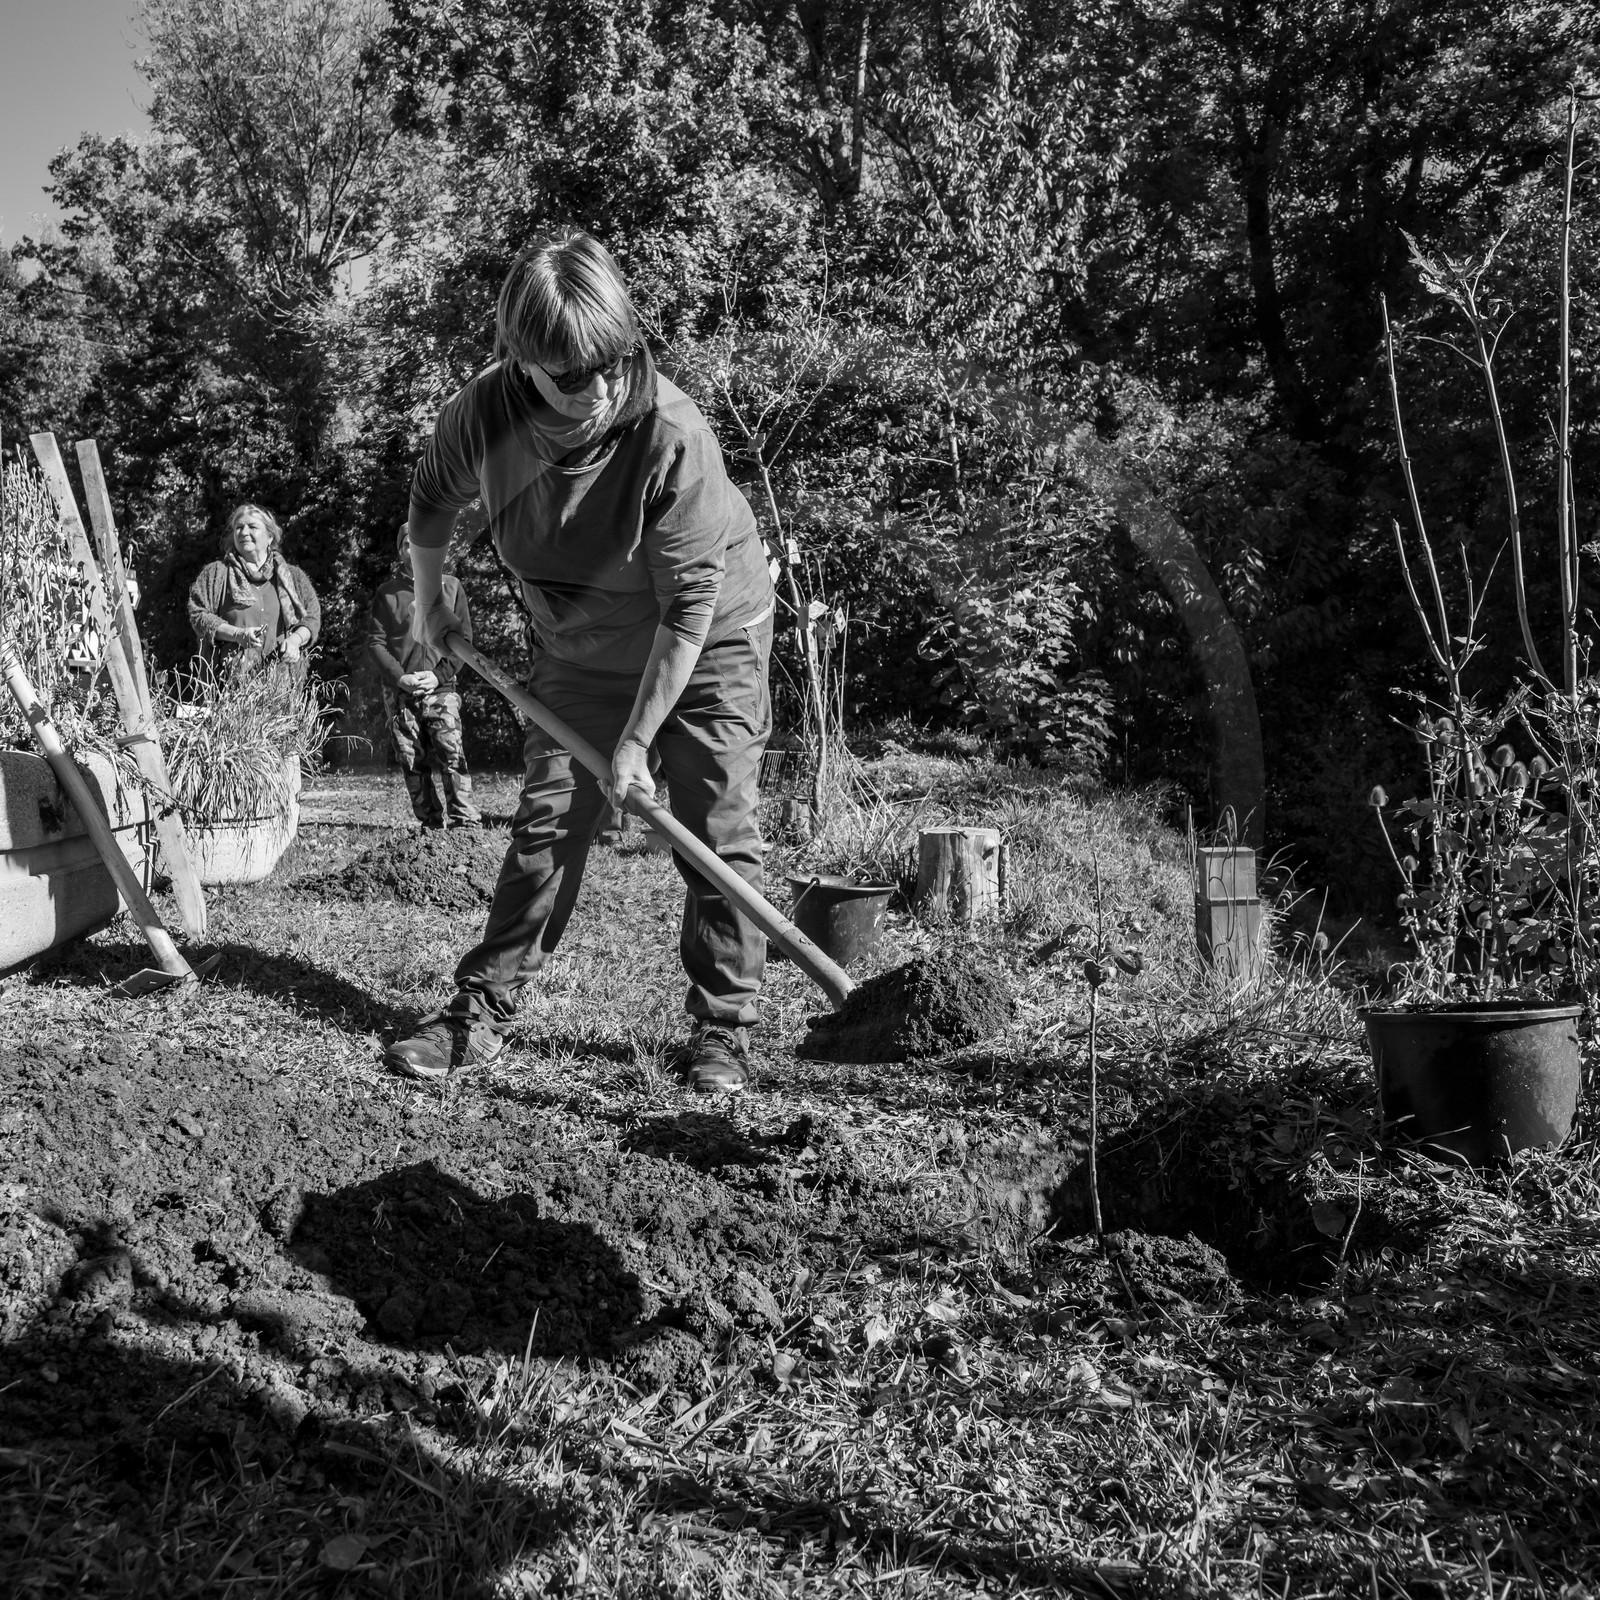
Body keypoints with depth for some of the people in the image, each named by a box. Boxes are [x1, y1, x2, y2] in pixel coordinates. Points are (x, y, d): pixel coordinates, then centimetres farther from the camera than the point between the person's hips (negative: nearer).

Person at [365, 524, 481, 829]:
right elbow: (374, 641, 4)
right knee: (412, 761, 0)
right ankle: (430, 824, 6)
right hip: (399, 690, 2)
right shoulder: (387, 593, 10)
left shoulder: (450, 586, 9)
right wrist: (399, 677, -11)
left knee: (452, 755, -15)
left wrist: (439, 674, -8)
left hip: (441, 687, -2)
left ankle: (465, 821, -15)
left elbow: (464, 638, 5)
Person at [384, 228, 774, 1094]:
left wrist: (637, 741, -24)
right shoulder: (484, 413, -21)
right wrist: (429, 601, 13)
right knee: (546, 822, 3)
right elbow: (430, 501, 3)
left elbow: (687, 611, -28)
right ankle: (479, 1013, 12)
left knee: (718, 831, -4)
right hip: (580, 654, 3)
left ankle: (722, 1029, 7)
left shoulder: (674, 438, -33)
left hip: (709, 644, -3)